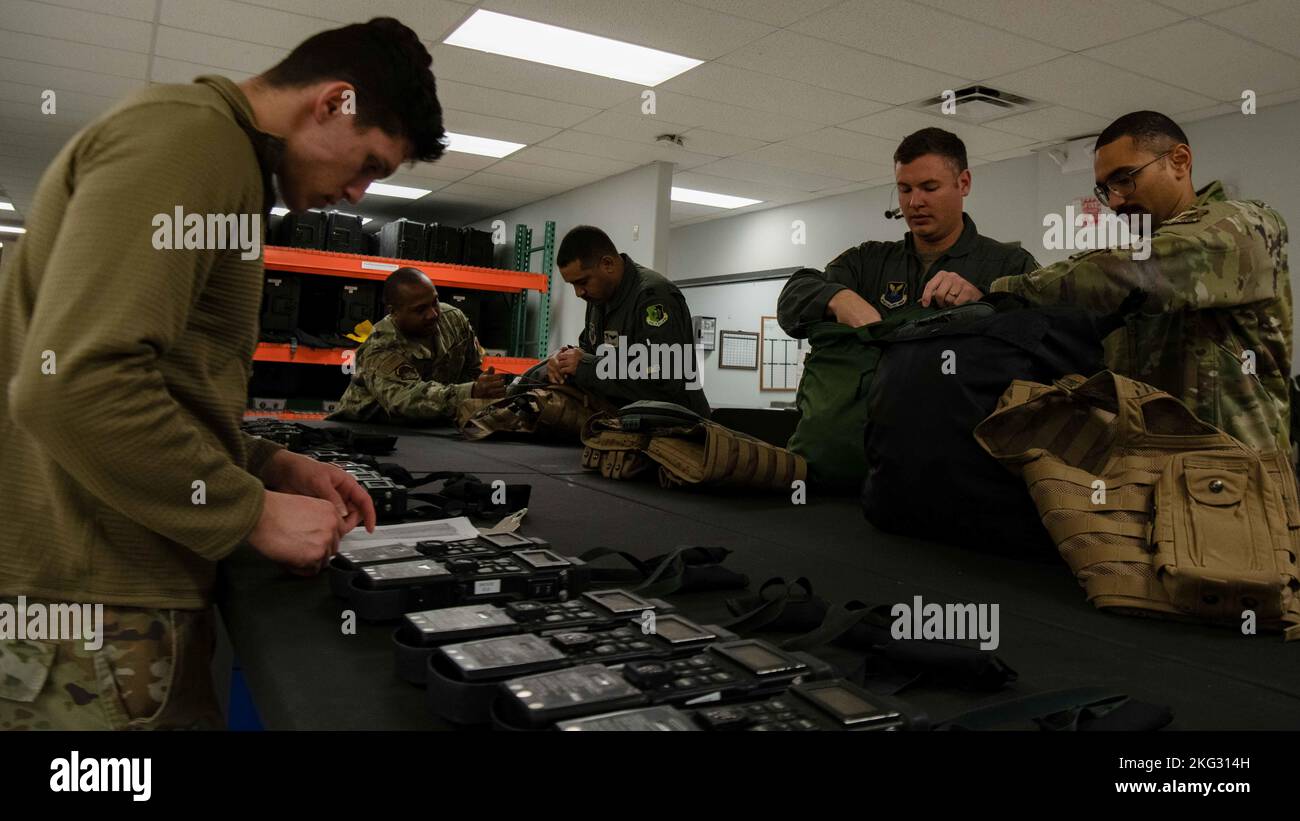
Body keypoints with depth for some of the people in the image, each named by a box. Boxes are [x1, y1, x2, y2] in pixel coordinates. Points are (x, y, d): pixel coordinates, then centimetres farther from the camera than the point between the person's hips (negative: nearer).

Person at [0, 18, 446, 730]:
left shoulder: (221, 155, 18)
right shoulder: (188, 138, -14)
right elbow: (73, 386, -26)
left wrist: (275, 467, 11)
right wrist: (255, 512, -16)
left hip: (144, 583, 10)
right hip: (89, 603, -10)